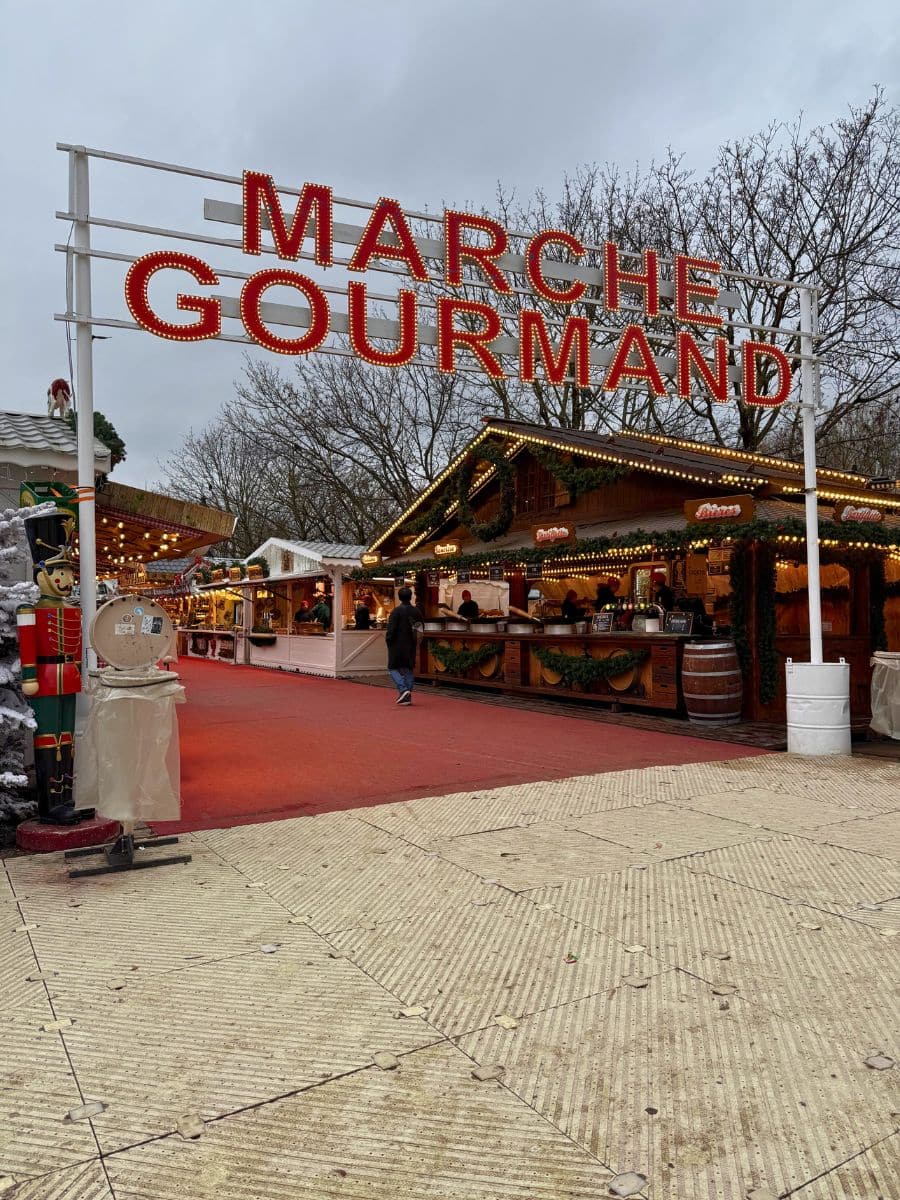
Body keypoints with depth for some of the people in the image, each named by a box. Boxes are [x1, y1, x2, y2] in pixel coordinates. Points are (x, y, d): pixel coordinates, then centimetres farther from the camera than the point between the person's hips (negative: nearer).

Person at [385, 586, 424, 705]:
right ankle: (408, 696, 12)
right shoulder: (416, 611, 5)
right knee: (408, 669, 12)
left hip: (397, 645, -6)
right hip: (411, 645, 6)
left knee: (393, 668, 3)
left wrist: (388, 641, -3)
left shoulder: (397, 611, -13)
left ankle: (403, 690, -15)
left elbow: (391, 629, -15)